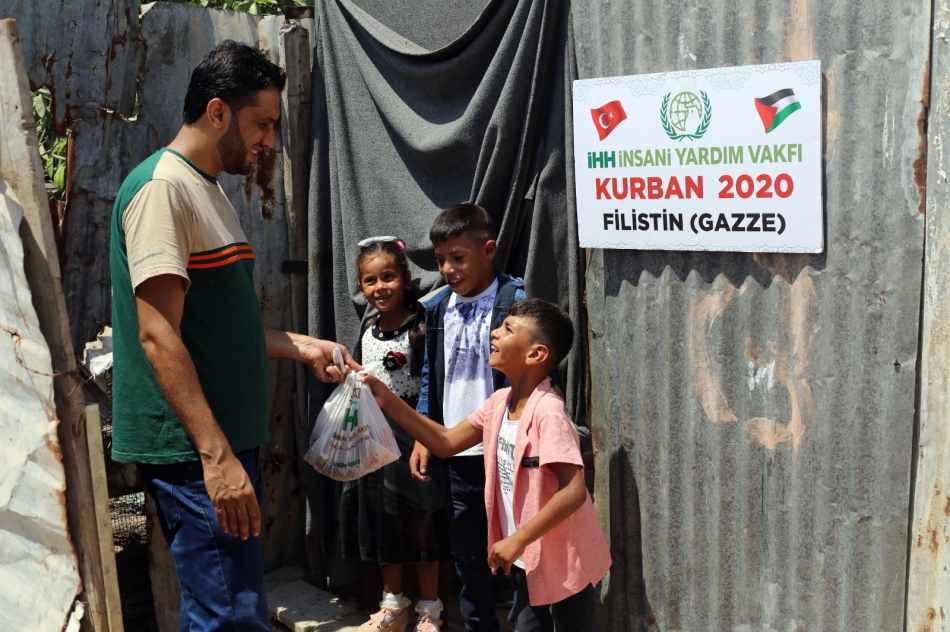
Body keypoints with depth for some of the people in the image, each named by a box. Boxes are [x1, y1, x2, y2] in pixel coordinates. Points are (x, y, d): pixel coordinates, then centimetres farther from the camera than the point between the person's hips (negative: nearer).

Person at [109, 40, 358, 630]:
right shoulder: (162, 185, -12)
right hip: (193, 451, -10)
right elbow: (159, 336, -21)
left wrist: (301, 346, 13)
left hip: (229, 441, 10)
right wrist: (216, 456, -25)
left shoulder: (211, 191, 19)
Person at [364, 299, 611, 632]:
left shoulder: (547, 412, -26)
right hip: (529, 561, 8)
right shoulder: (499, 403, 0)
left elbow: (573, 492, -30)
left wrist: (518, 540, -26)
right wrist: (388, 402, -2)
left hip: (566, 564, -7)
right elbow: (446, 443, 6)